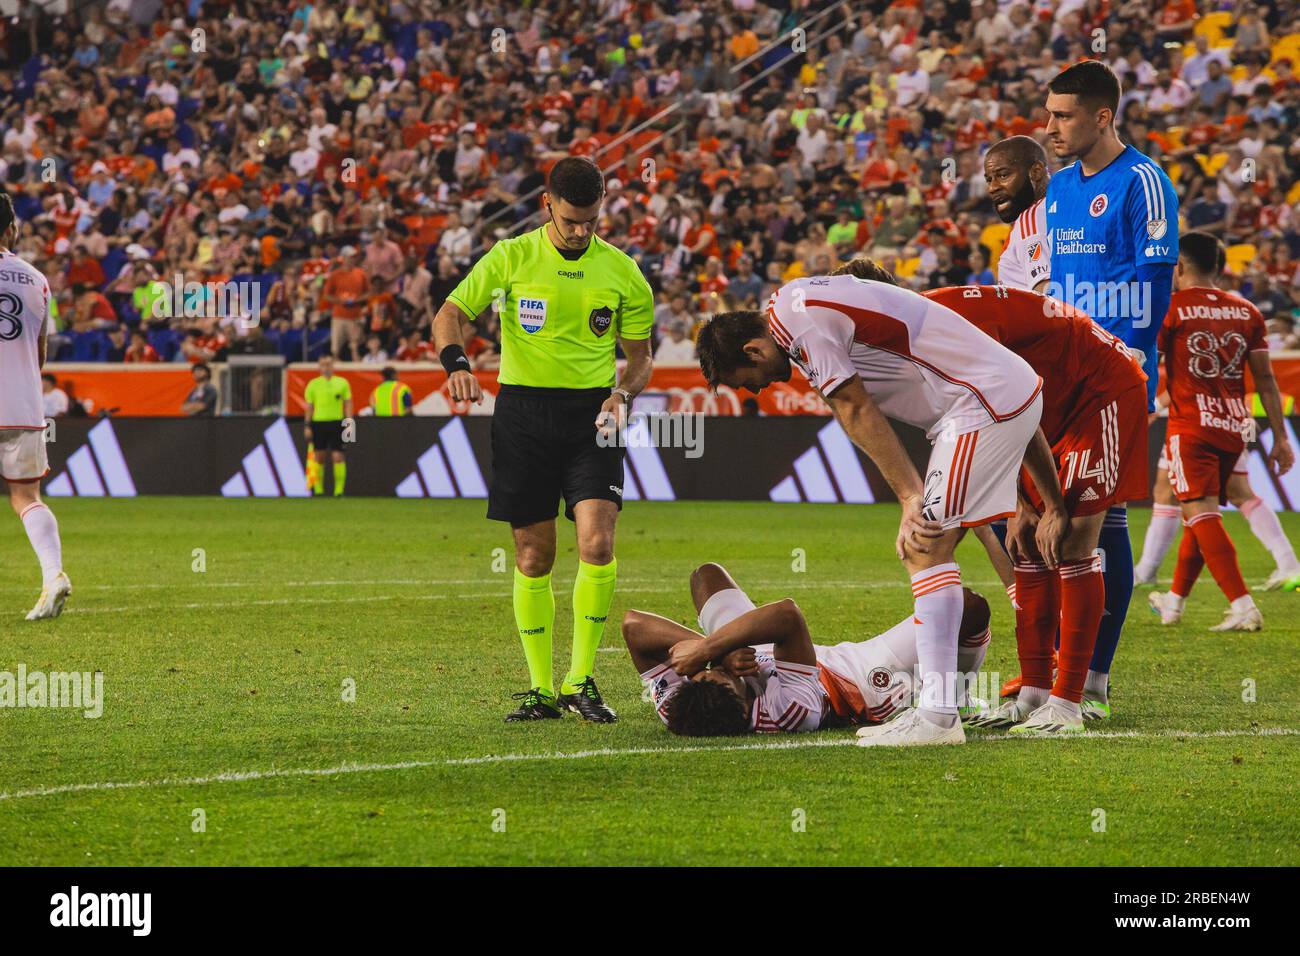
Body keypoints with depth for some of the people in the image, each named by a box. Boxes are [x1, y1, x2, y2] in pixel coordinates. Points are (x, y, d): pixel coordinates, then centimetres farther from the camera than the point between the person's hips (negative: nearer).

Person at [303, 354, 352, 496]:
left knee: (338, 457, -8)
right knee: (319, 458, 3)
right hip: (318, 423, 1)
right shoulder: (313, 384, 7)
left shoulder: (342, 382, 6)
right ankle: (318, 489, 12)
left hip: (336, 423, -1)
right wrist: (307, 426, 3)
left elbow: (348, 404, 8)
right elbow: (309, 407, 9)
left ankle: (339, 489, -5)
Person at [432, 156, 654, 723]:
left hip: (590, 416, 0)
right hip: (523, 413, 0)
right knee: (534, 556, 2)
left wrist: (622, 392, -7)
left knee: (597, 543, -16)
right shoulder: (511, 259, 0)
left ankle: (582, 681, -4)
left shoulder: (622, 273, 4)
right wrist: (456, 364, -19)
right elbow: (449, 315, 2)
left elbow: (640, 356, 14)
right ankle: (542, 690, 12)